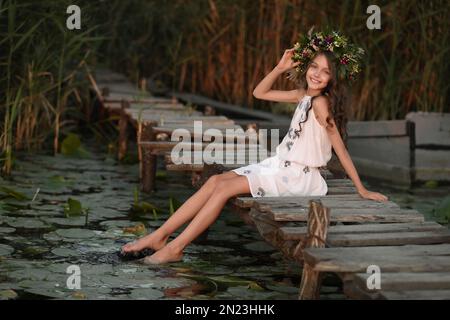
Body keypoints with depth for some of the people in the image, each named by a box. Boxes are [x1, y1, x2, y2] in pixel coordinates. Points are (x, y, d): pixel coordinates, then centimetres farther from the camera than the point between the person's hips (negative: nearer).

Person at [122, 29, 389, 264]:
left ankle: (175, 248, -11)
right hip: (280, 166, 9)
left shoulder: (321, 102, -17)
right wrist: (281, 68, 2)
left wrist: (362, 190, -16)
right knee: (216, 181, -2)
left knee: (224, 188, -15)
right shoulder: (304, 95, 8)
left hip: (298, 177, -8)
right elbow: (260, 93, 17)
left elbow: (340, 147, -16)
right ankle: (161, 235, -3)